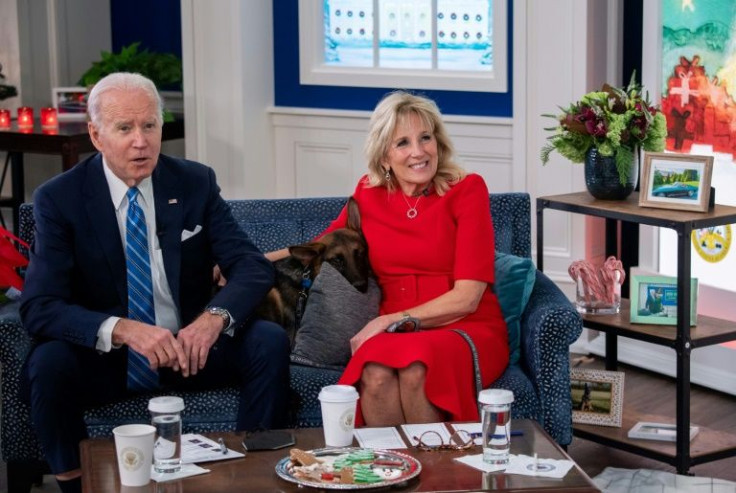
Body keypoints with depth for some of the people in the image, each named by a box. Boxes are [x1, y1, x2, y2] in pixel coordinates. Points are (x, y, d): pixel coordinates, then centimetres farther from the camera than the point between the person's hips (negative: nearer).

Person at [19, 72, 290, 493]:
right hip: (104, 360, -2)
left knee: (270, 341, -23)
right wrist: (122, 329, -36)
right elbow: (40, 307, -17)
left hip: (189, 347, 2)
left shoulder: (196, 183, -1)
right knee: (48, 362, -32)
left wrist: (216, 316, -30)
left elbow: (254, 267, -6)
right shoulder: (59, 198, -8)